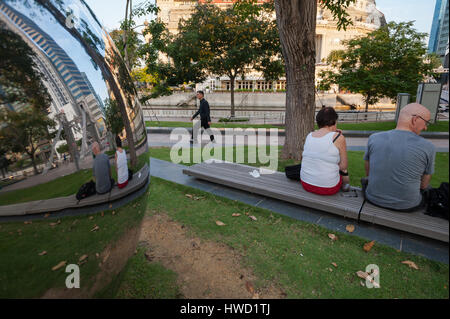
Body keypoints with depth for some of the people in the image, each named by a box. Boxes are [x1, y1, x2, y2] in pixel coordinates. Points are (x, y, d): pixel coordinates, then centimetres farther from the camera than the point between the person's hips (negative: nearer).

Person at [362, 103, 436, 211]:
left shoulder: (373, 138, -9)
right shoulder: (428, 147, -13)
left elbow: (368, 173, 2)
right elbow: (424, 185, -1)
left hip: (373, 199, 1)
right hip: (407, 207, 0)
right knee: (428, 189, 27)